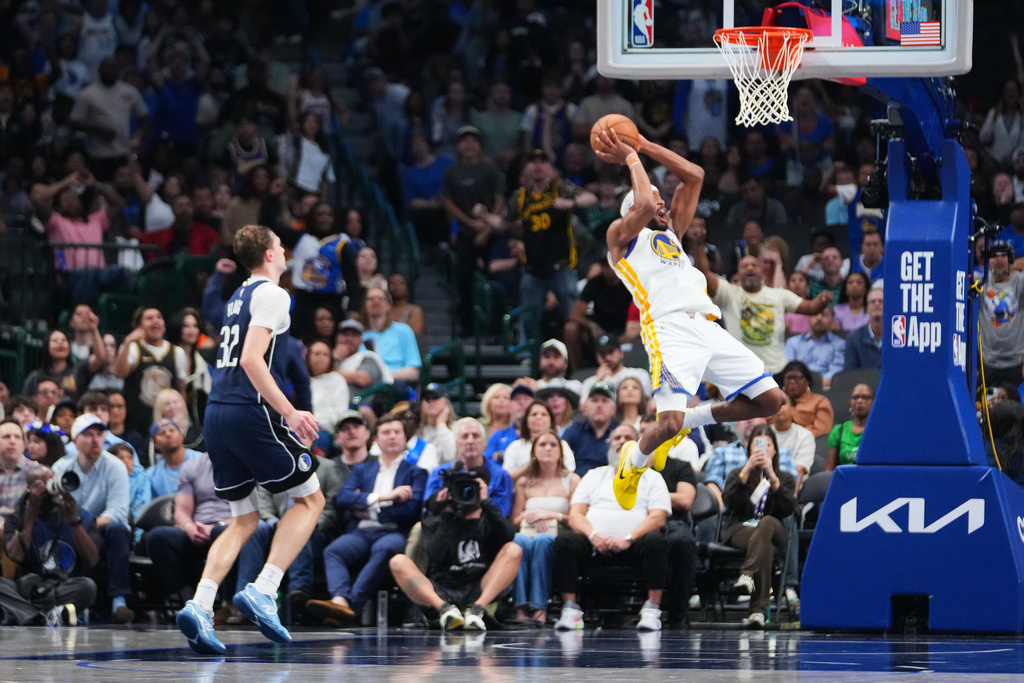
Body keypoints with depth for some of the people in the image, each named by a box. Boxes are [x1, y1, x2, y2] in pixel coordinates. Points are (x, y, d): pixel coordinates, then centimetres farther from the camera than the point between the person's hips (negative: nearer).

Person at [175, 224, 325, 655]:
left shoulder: (239, 297, 21)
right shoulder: (270, 295, -6)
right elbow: (252, 359, -18)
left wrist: (282, 413, 33)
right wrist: (289, 412, -20)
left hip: (217, 411, 8)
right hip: (250, 411, -8)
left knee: (244, 519, 12)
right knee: (309, 498, 5)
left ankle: (199, 607, -7)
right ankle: (262, 592, -11)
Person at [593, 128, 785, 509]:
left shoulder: (672, 234, 32)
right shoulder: (621, 236, 13)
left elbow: (694, 176, 29)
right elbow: (644, 206, -7)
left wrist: (644, 146, 25)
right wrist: (631, 159, 7)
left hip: (709, 330, 7)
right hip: (670, 330, -7)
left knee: (770, 400, -1)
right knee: (670, 422, -22)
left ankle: (689, 421, 16)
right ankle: (633, 461, 13)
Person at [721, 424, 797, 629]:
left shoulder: (786, 478, 18)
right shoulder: (737, 474, 19)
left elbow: (788, 509, -4)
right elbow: (731, 503, -4)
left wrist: (772, 477, -12)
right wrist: (746, 471, -11)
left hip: (774, 531, 1)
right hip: (740, 530, -1)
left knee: (767, 522, -39)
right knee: (765, 546, -38)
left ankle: (747, 574, -55)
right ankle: (758, 610, -52)